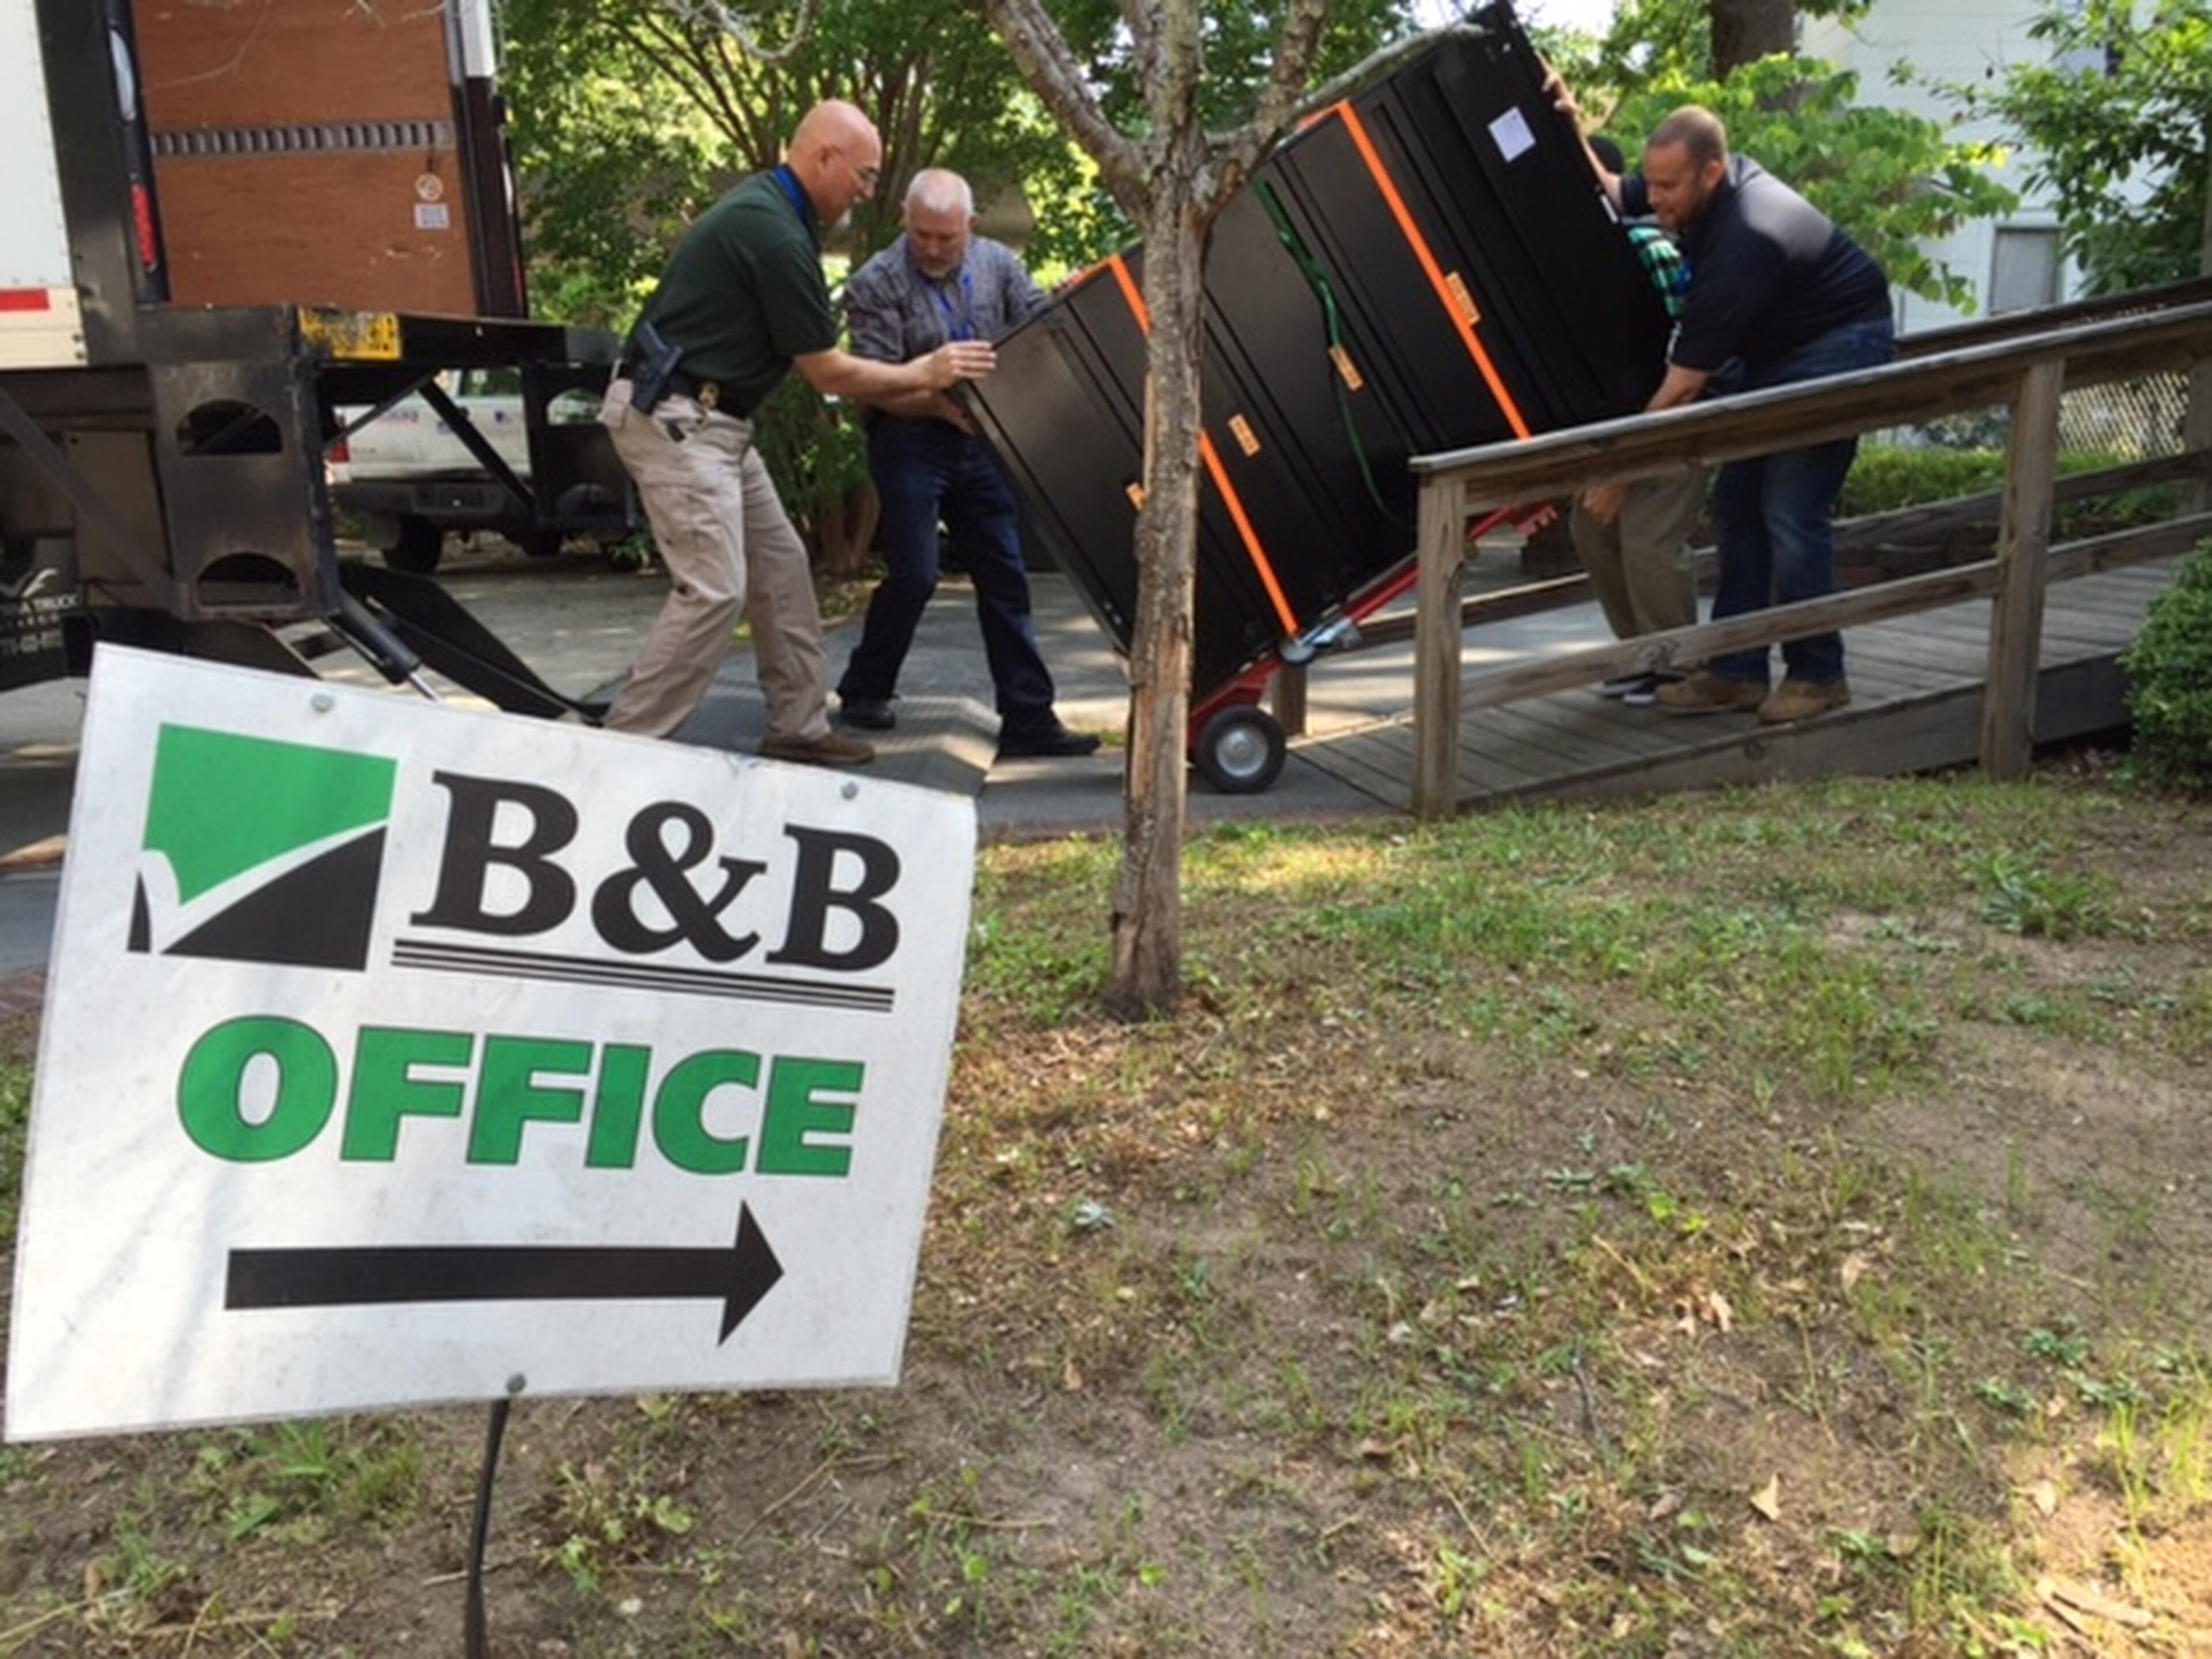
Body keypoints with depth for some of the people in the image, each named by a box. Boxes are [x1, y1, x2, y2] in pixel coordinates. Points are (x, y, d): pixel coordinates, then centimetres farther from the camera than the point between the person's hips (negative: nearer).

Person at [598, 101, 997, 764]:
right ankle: (624, 745, -6)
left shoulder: (766, 209, 13)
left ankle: (799, 727, 18)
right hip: (673, 418, -11)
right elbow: (827, 372, -13)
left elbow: (806, 353, 20)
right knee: (715, 589, -13)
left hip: (705, 418, 11)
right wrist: (926, 374, -1)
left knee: (780, 566, 11)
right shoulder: (775, 234, -18)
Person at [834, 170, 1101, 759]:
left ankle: (1028, 717, 7)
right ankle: (864, 692, 16)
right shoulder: (876, 284, -8)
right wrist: (939, 404, -28)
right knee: (914, 575, -7)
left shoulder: (998, 264, 6)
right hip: (910, 442, -5)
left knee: (1005, 578, 3)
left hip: (982, 442, 5)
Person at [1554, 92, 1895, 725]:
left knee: (1791, 513, -15)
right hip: (1780, 351, 10)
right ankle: (1737, 671, 5)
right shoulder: (1702, 190, -7)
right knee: (1737, 502, 3)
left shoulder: (1743, 242, -34)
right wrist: (1570, 131, -5)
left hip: (1840, 347, -10)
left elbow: (1684, 382, -32)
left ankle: (1817, 675, -1)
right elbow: (1609, 193, 12)